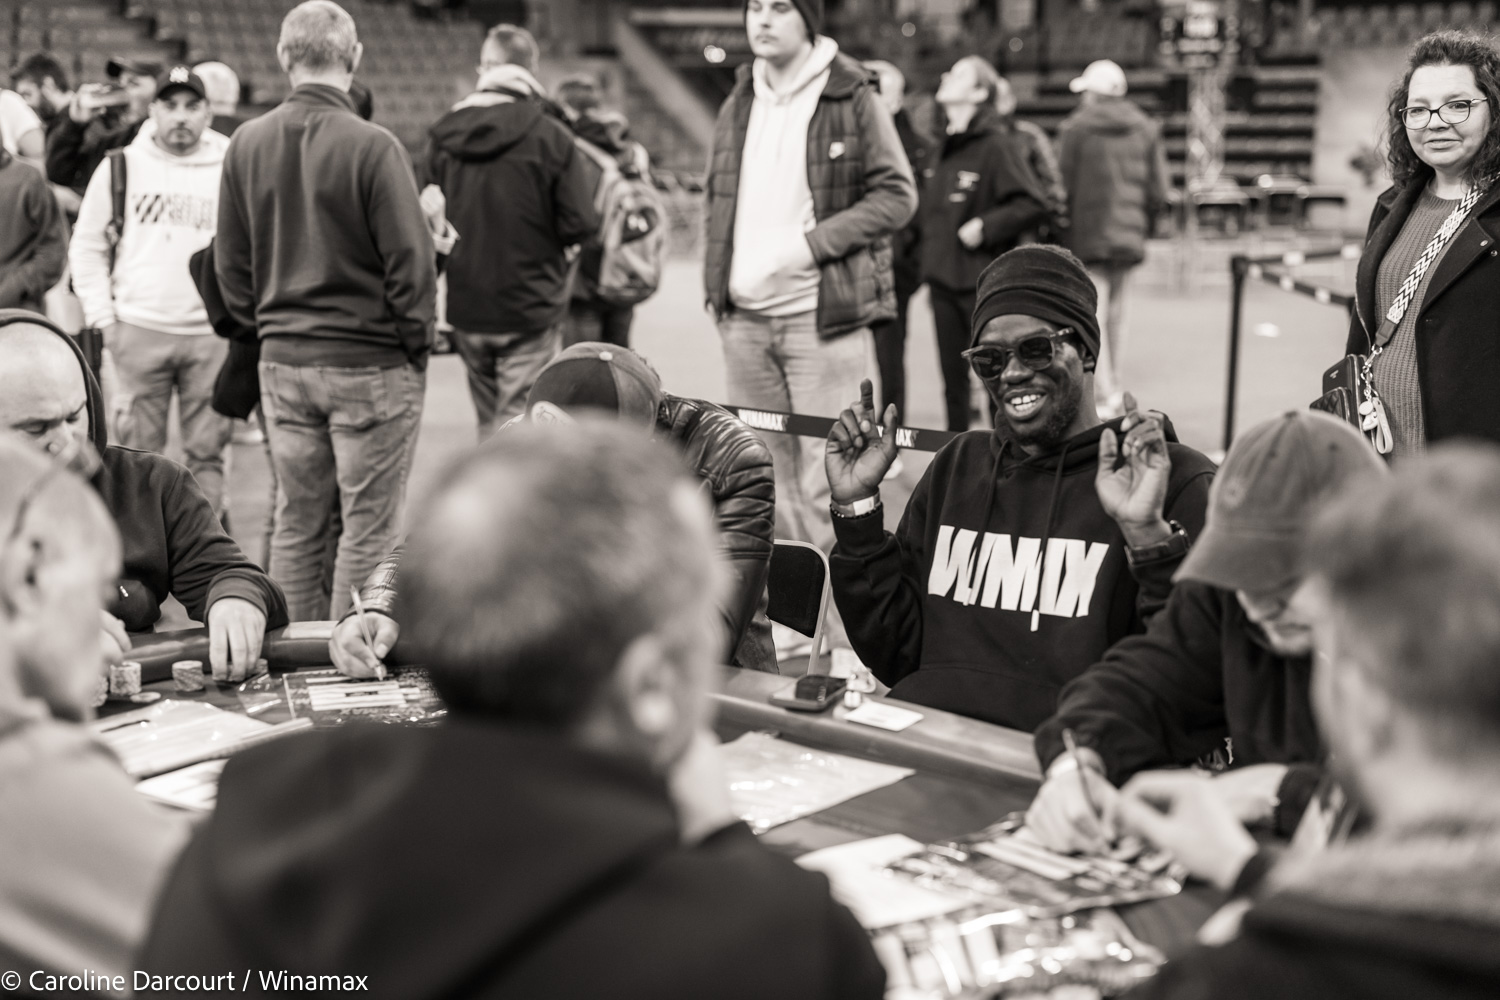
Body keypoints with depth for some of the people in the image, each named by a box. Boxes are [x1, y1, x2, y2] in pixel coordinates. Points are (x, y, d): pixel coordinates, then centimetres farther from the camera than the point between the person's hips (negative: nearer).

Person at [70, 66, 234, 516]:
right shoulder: (120, 166, 5)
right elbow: (87, 247, 10)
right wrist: (102, 317, 2)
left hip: (212, 334, 0)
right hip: (138, 331, 0)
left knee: (207, 453, 4)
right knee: (139, 453, 3)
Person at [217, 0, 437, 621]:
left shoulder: (246, 144, 1)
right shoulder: (371, 147, -15)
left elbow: (230, 263, 7)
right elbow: (410, 261, -13)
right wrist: (417, 347, 0)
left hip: (282, 362, 5)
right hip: (371, 365, -5)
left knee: (296, 523, 15)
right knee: (369, 527, 4)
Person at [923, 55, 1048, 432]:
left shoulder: (997, 146, -9)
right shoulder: (946, 146, 15)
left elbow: (1033, 205, -16)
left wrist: (985, 227, -17)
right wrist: (930, 259, 13)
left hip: (984, 284, -7)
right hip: (943, 280, 8)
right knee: (953, 378, 11)